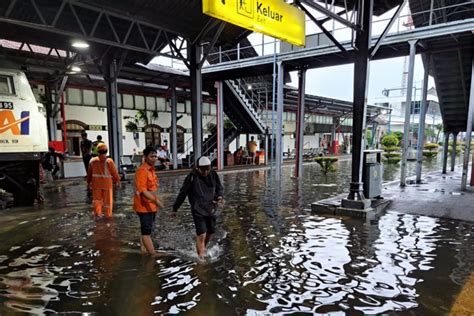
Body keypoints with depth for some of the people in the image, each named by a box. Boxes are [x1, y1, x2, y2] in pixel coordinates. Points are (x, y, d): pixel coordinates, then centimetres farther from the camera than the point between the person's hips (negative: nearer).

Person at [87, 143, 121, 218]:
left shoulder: (92, 161, -3)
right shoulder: (109, 161, -13)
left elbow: (89, 173, 5)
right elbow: (114, 172, -7)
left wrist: (89, 182, 18)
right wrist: (117, 180, 9)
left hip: (96, 184, 2)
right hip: (107, 184, -2)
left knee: (96, 199, 17)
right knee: (108, 200, 11)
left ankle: (97, 212, 7)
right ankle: (108, 214, 19)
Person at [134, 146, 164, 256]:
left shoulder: (151, 169, 10)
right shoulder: (142, 170, -20)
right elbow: (142, 191, -26)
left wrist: (156, 199, 21)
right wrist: (156, 201, -31)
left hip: (151, 205, 10)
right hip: (144, 206, -10)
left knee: (146, 230, 18)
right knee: (147, 231, -3)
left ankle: (143, 250, 29)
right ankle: (153, 254, 1)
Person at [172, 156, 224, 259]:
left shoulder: (213, 175, -2)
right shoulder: (192, 177, -13)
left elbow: (220, 188, 11)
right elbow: (183, 193, -4)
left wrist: (220, 196, -12)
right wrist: (175, 208, 2)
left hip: (211, 209, 5)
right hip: (198, 211, -5)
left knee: (210, 232, 16)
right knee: (201, 235, -11)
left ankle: (203, 249, 43)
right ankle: (201, 257, 2)